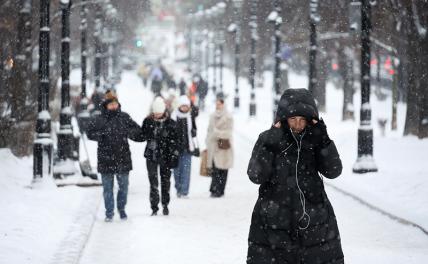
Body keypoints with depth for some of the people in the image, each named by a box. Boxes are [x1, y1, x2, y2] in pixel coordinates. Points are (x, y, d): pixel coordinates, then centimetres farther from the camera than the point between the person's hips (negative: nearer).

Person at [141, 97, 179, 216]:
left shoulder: (170, 123, -2)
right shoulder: (148, 121, 0)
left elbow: (174, 141, 0)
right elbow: (142, 136, 11)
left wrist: (174, 156, -4)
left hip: (165, 156, 0)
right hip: (151, 156, 0)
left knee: (165, 181, 10)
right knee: (153, 182, -3)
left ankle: (165, 205, 26)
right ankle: (154, 208, 2)